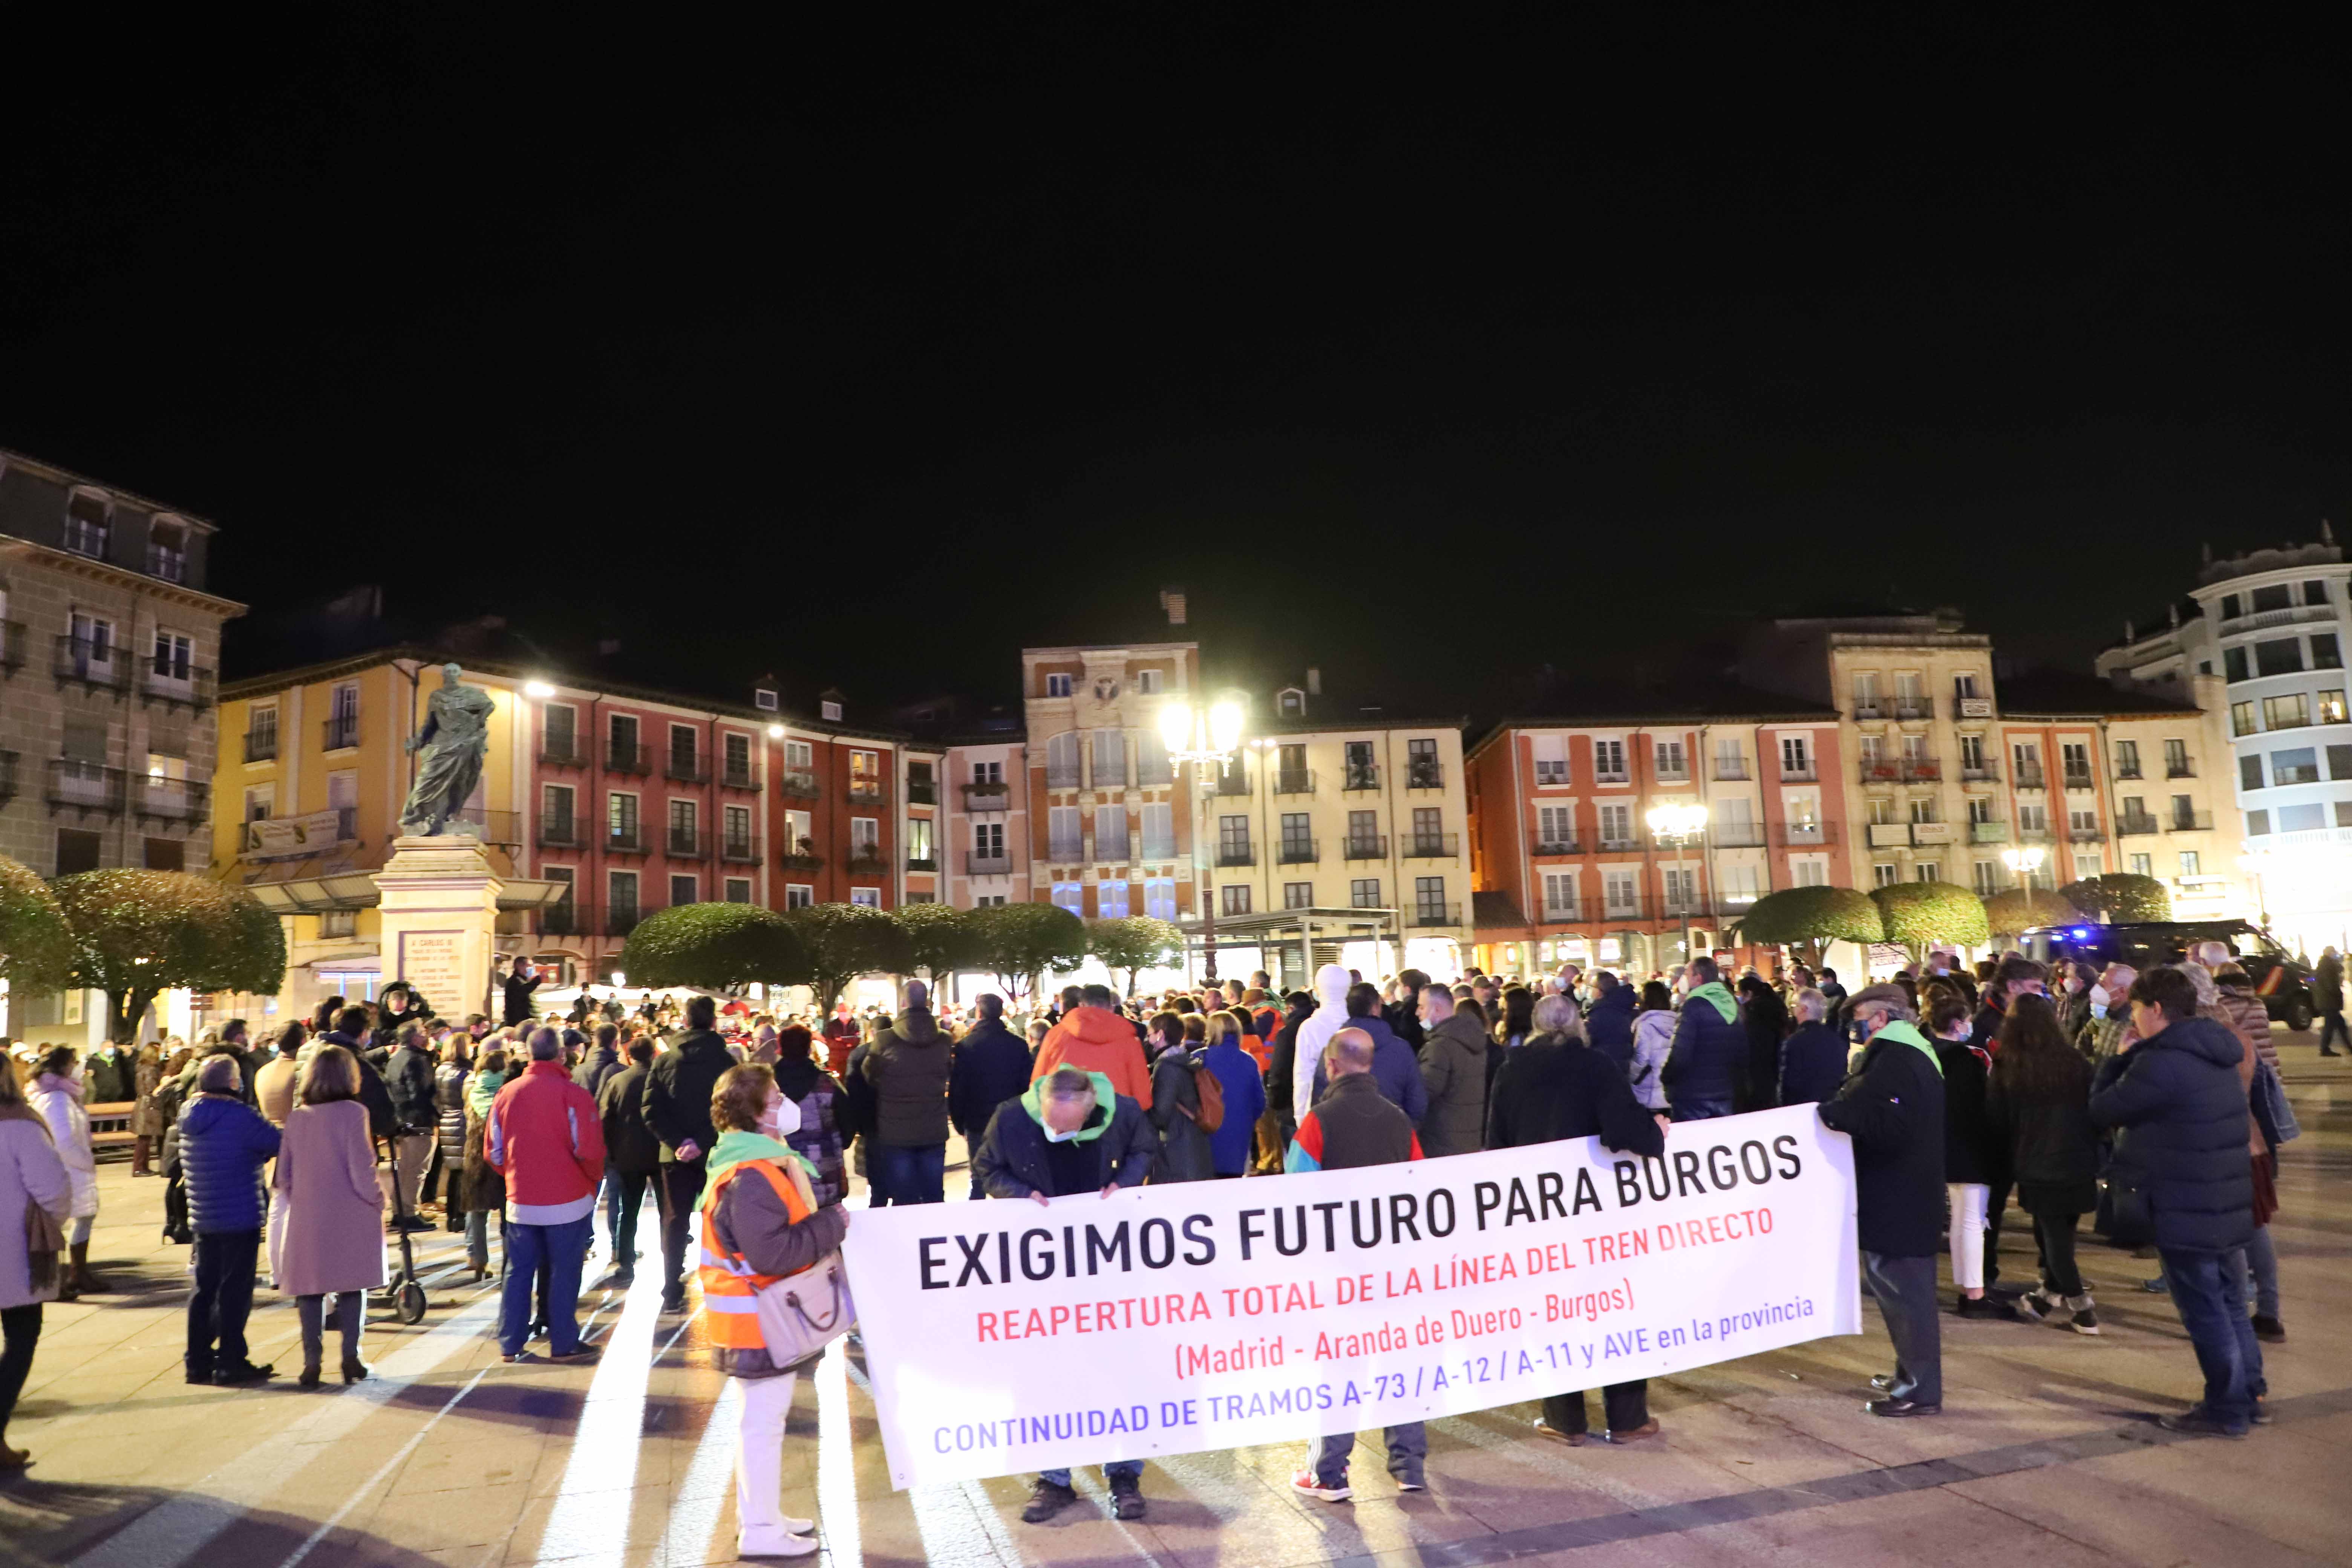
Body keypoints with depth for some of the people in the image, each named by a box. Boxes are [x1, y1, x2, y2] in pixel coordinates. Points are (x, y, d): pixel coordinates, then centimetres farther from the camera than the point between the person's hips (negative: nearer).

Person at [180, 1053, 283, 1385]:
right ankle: (230, 1363, 5)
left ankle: (199, 1361, 19)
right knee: (235, 1291, 0)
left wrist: (260, 1152, 10)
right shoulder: (240, 1116, -18)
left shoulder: (188, 1117, 7)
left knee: (204, 1289, 14)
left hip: (202, 1218, 7)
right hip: (240, 1220, -7)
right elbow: (279, 1144, -16)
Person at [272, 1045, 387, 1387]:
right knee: (351, 1285, 9)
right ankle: (350, 1357, 11)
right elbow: (361, 1168, -14)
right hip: (349, 1217, -3)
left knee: (310, 1289, 10)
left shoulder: (297, 1117, 2)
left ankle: (311, 1362, 9)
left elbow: (283, 1173, 6)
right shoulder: (353, 1113, -11)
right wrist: (377, 1200, 0)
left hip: (306, 1218, 3)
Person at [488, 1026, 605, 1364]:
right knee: (564, 1273, 5)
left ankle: (511, 1343, 19)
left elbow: (494, 1150, 7)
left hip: (521, 1201, 4)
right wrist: (595, 1179, 5)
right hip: (568, 1201, -4)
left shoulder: (507, 1094, 0)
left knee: (518, 1272, 14)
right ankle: (564, 1344, 11)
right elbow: (589, 1149, -15)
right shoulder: (573, 1094, -15)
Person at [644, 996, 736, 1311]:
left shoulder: (664, 1061, -1)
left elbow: (652, 1111, -7)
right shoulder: (725, 1061, -10)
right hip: (715, 1153, -2)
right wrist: (704, 1142, -15)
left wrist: (678, 1141, -9)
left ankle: (673, 1294, 10)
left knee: (675, 1221, 12)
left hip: (676, 1154, 2)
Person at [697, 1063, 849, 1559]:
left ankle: (759, 1514, 33)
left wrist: (826, 1219, 3)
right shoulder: (750, 1178, -27)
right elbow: (773, 1253, -31)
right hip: (759, 1319, -11)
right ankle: (760, 1530, 14)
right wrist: (833, 1224, -23)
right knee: (764, 1420, 2)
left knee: (762, 1417, 20)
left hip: (766, 1315, 11)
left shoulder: (761, 1161, 8)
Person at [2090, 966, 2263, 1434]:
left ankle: (2227, 1409, 13)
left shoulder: (2161, 1063, -23)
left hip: (2186, 1212, -9)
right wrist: (2135, 1056, 7)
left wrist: (2121, 1057, -1)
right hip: (2230, 1204, 9)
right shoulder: (2216, 1054, 7)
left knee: (2204, 1312, 3)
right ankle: (2248, 1389, 33)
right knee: (2230, 1303, 21)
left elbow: (2102, 1110, -14)